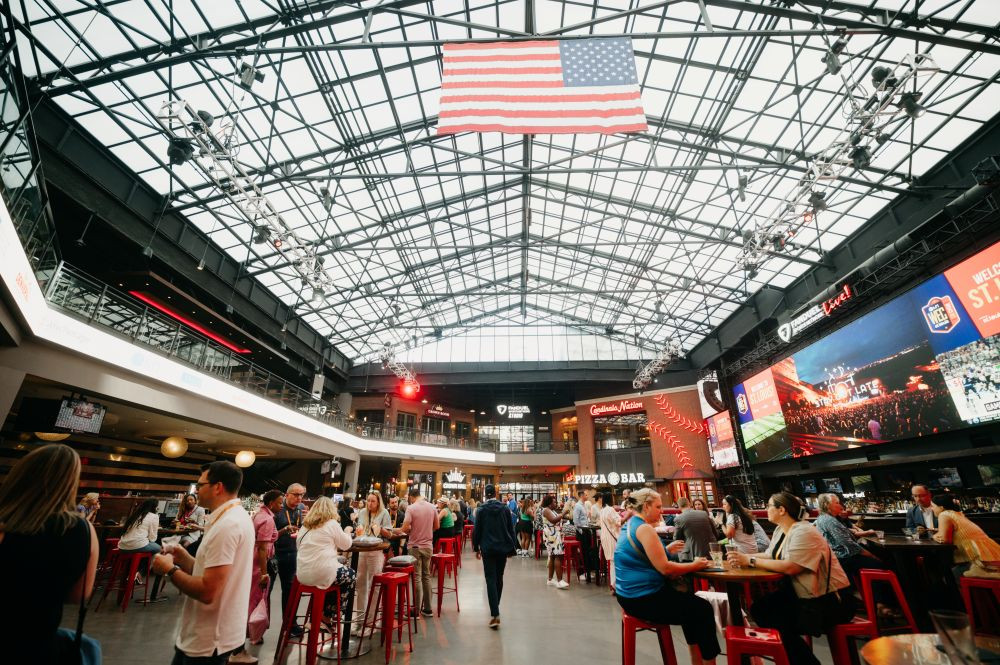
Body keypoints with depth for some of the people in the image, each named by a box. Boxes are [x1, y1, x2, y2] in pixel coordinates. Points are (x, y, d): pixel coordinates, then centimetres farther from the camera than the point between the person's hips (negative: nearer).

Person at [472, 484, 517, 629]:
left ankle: (495, 615, -10)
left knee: (491, 580, -1)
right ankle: (495, 607, 32)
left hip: (488, 548, -3)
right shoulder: (505, 508, -1)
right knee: (499, 578, 18)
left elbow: (477, 529, -4)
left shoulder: (482, 509, -7)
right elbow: (511, 529, 3)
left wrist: (476, 546, 9)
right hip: (503, 547, 3)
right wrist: (511, 548, 11)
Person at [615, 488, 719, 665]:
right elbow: (665, 568, -20)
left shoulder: (630, 525, 10)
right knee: (704, 609, 5)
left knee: (690, 602, 25)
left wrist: (666, 549, 11)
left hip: (632, 594, 10)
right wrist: (694, 565, -6)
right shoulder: (644, 528, -21)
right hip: (644, 599, -10)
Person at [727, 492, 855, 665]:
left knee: (782, 622, -22)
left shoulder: (804, 532, -23)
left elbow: (790, 567, -31)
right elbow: (770, 556, 9)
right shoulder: (780, 530, 6)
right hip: (804, 594, 9)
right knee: (759, 608, -2)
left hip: (831, 599, -9)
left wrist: (751, 561, -26)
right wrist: (744, 557, -5)